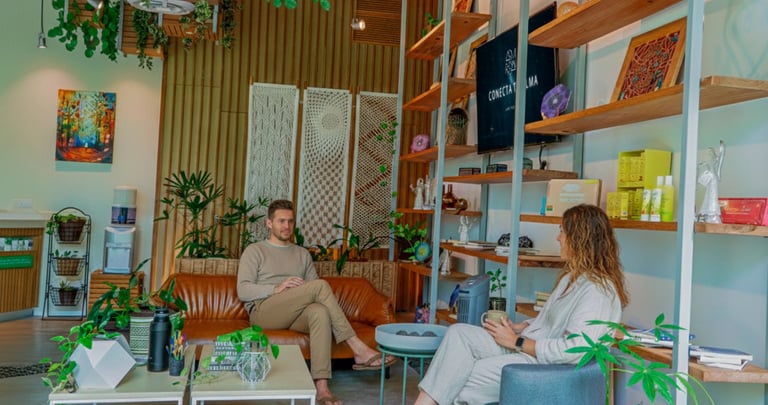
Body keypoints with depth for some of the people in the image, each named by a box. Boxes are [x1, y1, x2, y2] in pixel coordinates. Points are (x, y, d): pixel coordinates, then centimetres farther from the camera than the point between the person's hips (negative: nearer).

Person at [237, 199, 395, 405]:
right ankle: (358, 350, -29)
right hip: (263, 312, -4)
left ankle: (321, 387, -44)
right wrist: (276, 289, -16)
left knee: (320, 311, -36)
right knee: (321, 285, -27)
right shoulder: (254, 251, 12)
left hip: (295, 315, 4)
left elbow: (314, 292, 19)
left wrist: (308, 294, -7)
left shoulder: (302, 254, 25)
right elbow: (242, 291, -2)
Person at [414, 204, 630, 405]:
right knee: (458, 333, -12)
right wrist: (519, 327, 2)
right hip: (525, 347, 9)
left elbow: (574, 351, -24)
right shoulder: (572, 276, 14)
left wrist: (517, 342, -16)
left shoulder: (598, 290, -18)